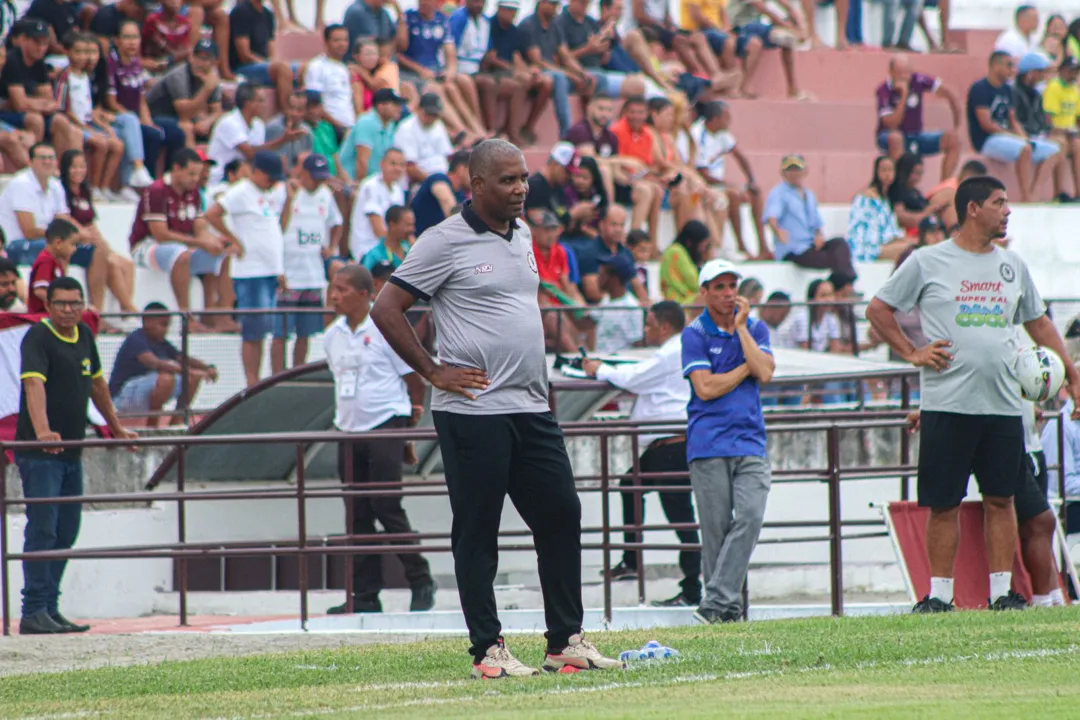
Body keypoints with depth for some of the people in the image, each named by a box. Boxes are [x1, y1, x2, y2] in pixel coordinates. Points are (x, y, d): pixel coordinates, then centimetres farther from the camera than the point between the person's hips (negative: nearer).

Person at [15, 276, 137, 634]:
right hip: (40, 454, -8)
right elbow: (33, 383, -27)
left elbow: (97, 383, 28)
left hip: (72, 453, 8)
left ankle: (50, 609, 17)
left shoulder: (84, 336, 13)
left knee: (65, 534, 10)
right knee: (42, 530, -12)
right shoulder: (38, 338, -12)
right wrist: (42, 431, -43)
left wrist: (116, 427, 35)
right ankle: (33, 612, -13)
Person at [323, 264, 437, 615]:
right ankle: (365, 595, 8)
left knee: (387, 508, -10)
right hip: (349, 430, 7)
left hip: (386, 428, -7)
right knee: (357, 514, 5)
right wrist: (345, 415, 14)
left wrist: (413, 413, 5)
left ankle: (421, 583, 1)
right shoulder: (332, 336, 11)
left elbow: (415, 378, -3)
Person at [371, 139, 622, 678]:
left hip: (531, 409, 7)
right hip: (473, 408, -7)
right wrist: (433, 372, -10)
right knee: (477, 532, -3)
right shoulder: (445, 241, -9)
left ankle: (566, 641, 14)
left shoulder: (522, 235, 14)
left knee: (561, 515, 7)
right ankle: (487, 651, 0)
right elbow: (386, 310, -9)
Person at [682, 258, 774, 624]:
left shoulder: (755, 329, 14)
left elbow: (764, 373, -3)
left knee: (750, 515, -16)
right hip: (709, 445, -2)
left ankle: (716, 602, -20)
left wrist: (741, 326, -2)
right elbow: (706, 388, -8)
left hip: (750, 443, 2)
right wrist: (746, 368, -1)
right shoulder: (694, 334, 3)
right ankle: (728, 608, 2)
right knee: (716, 529, -4)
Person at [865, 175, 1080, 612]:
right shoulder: (927, 263, 1)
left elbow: (1038, 323, 24)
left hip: (1003, 406, 4)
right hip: (947, 406, -4)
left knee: (1001, 498, 3)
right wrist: (912, 354, -3)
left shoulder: (1012, 265, 14)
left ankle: (1002, 590, 8)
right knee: (943, 504, -1)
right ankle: (939, 593, 5)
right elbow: (878, 310, 7)